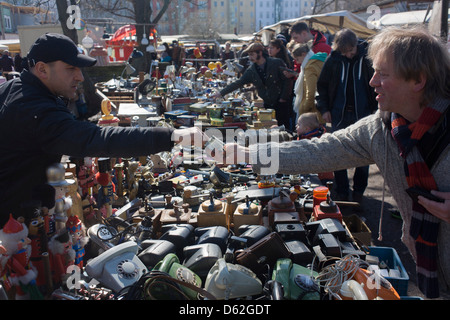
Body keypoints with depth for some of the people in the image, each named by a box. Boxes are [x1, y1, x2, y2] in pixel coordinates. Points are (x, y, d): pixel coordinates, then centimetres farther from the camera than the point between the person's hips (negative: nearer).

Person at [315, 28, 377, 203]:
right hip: (339, 114, 1)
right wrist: (324, 108, 0)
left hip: (363, 113, -1)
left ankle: (358, 191, 22)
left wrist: (378, 107, -7)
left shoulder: (367, 56, -5)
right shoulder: (333, 60, -2)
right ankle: (342, 192, 18)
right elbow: (322, 85, 8)